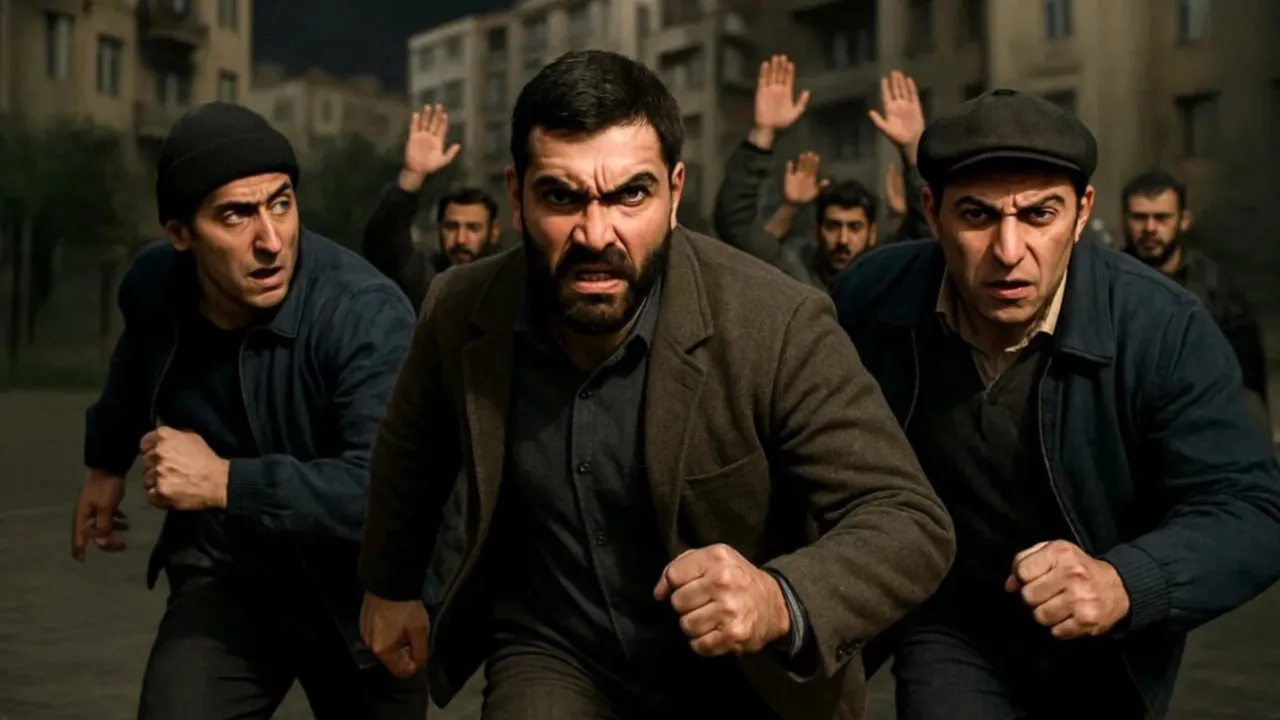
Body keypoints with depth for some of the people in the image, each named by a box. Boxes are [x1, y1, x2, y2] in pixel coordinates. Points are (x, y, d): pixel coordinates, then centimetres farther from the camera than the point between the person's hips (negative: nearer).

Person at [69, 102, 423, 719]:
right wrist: (106, 462, 28)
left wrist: (225, 483, -37)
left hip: (358, 594, -2)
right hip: (224, 577, 3)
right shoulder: (153, 287, -9)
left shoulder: (366, 314, -30)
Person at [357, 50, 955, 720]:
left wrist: (782, 601, -42)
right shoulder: (460, 312, -11)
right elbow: (411, 451, 11)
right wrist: (389, 585, 25)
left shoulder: (778, 326, -23)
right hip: (554, 658, -1)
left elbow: (909, 523, -22)